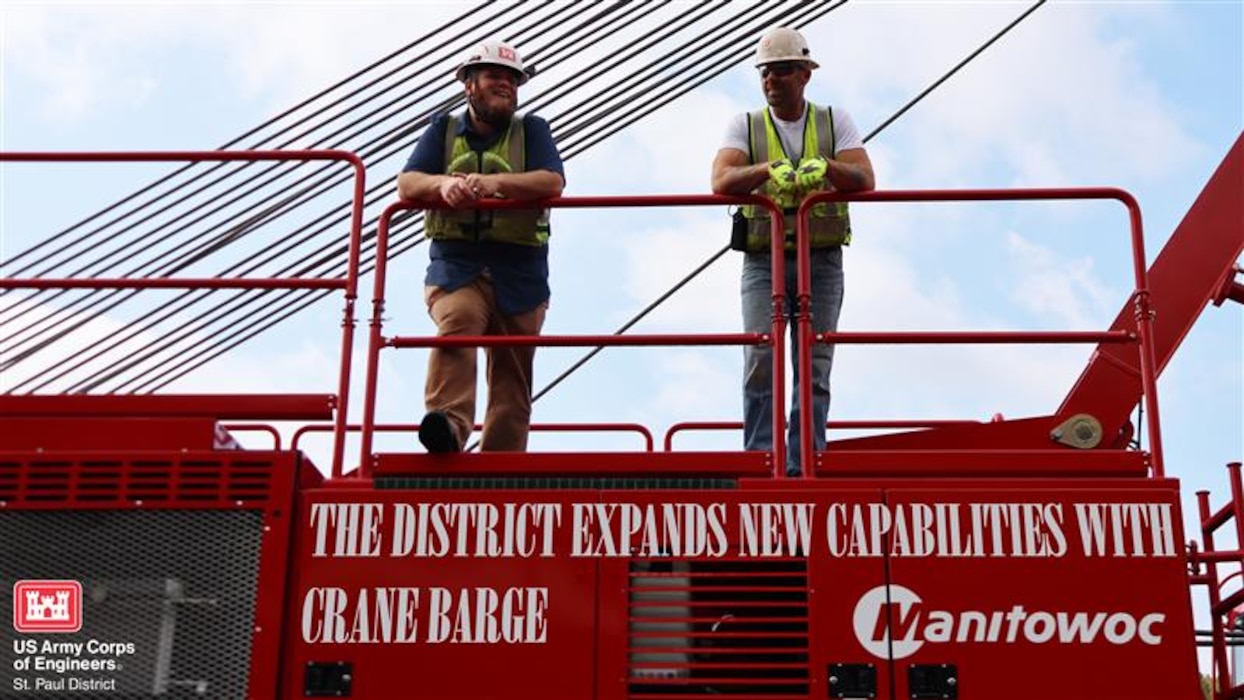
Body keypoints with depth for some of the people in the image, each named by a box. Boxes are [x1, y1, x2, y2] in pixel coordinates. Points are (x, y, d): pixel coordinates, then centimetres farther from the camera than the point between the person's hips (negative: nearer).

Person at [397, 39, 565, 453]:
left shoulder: (532, 130, 13)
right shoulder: (444, 130, 16)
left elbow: (552, 182, -6)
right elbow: (407, 185, 3)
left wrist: (494, 181, -21)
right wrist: (444, 183, -19)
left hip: (519, 272, 1)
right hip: (455, 266, -1)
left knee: (512, 377, -1)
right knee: (457, 322, -33)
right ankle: (448, 424, -47)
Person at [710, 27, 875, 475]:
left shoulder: (835, 122, 8)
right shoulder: (745, 126, 6)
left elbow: (864, 180, -5)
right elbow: (721, 181, -11)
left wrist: (825, 167, -25)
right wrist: (769, 169, -29)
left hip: (822, 262, 1)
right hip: (763, 260, -1)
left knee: (814, 367, 0)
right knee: (761, 359, -11)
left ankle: (803, 468, 5)